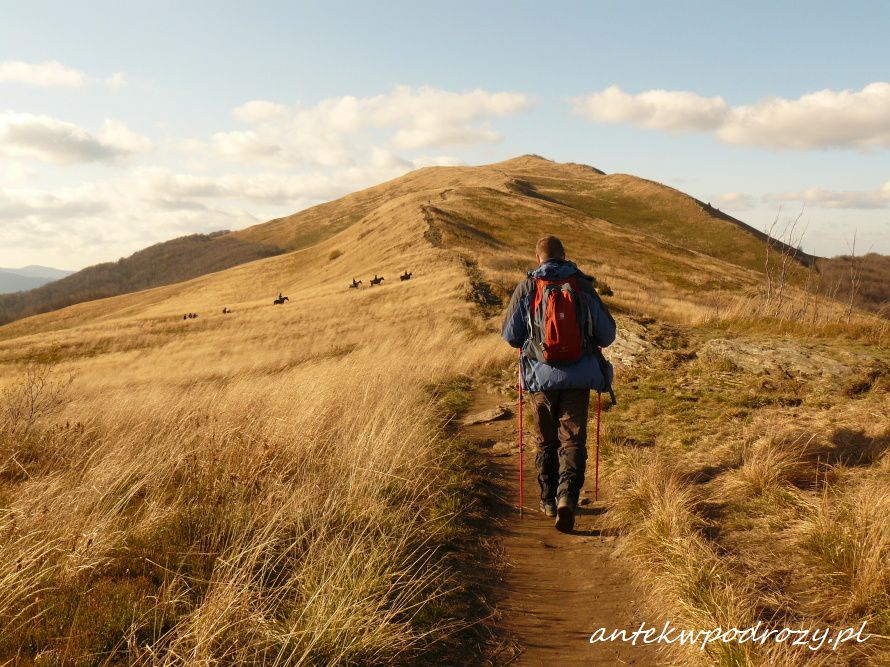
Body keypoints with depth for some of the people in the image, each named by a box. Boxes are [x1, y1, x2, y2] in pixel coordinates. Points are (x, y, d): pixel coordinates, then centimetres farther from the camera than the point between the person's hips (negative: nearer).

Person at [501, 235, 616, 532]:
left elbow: (510, 335, 3)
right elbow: (607, 334, 6)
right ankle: (568, 495, -16)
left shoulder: (525, 288, 0)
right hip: (578, 377, 0)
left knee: (546, 441, 16)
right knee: (573, 440, 4)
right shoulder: (583, 286, 2)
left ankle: (549, 500, 25)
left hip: (541, 376, 1)